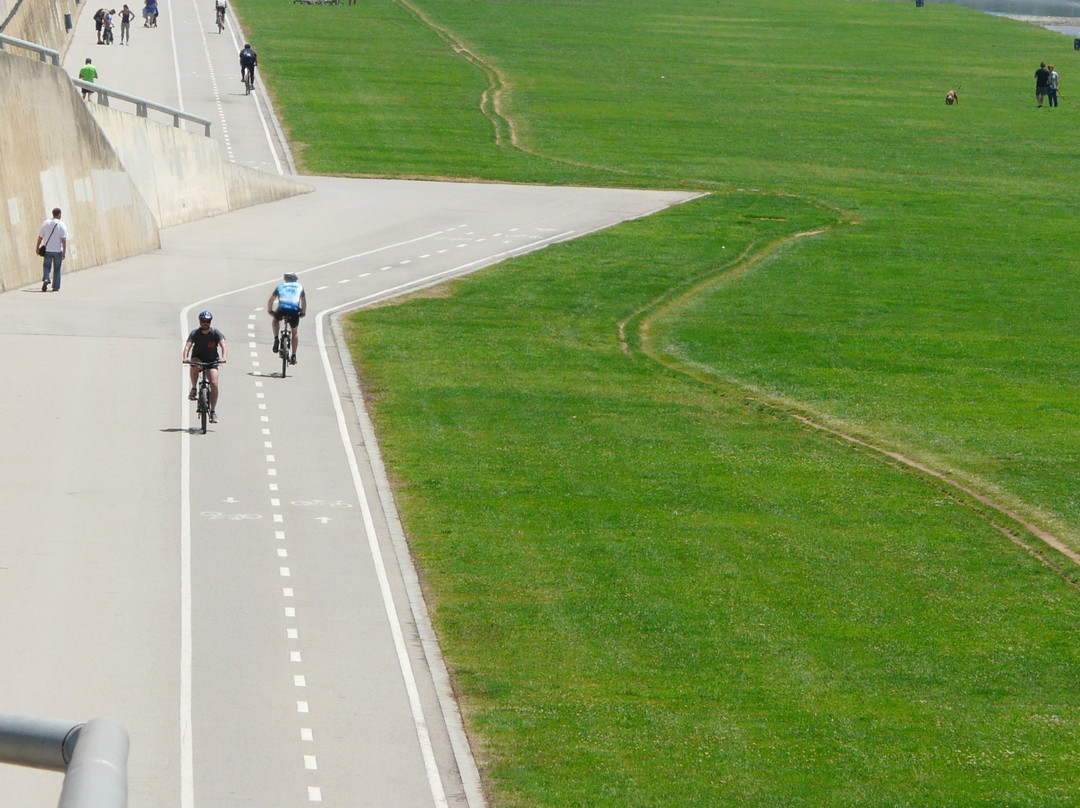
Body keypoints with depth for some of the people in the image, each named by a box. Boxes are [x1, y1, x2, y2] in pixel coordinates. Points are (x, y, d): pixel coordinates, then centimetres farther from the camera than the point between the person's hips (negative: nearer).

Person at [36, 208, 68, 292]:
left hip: (47, 250, 1)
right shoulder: (61, 225, -8)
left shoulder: (45, 223, -1)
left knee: (46, 266, 13)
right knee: (57, 269, 11)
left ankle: (45, 279, -14)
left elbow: (40, 237, 2)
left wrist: (37, 247, 13)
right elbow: (64, 240, -13)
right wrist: (64, 252, -11)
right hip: (58, 250, -1)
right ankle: (55, 287, 13)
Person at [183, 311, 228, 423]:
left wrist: (224, 357, -43)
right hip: (198, 358, 0)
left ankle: (213, 411, -5)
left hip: (212, 361, 0)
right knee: (195, 366, -37)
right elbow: (188, 346, -22)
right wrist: (186, 358, -43)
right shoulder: (195, 333, -10)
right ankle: (193, 389, -15)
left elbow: (224, 345, -22)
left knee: (214, 384, -16)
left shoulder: (216, 333, -10)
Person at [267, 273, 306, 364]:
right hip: (294, 312, 0)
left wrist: (270, 310, 42)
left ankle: (276, 339, 16)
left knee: (275, 319, 35)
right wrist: (303, 312, 47)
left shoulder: (280, 286, 24)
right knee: (295, 332, 23)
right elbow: (304, 302, 33)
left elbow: (270, 300, 27)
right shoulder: (300, 287, 24)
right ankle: (293, 355, 16)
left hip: (282, 310, 0)